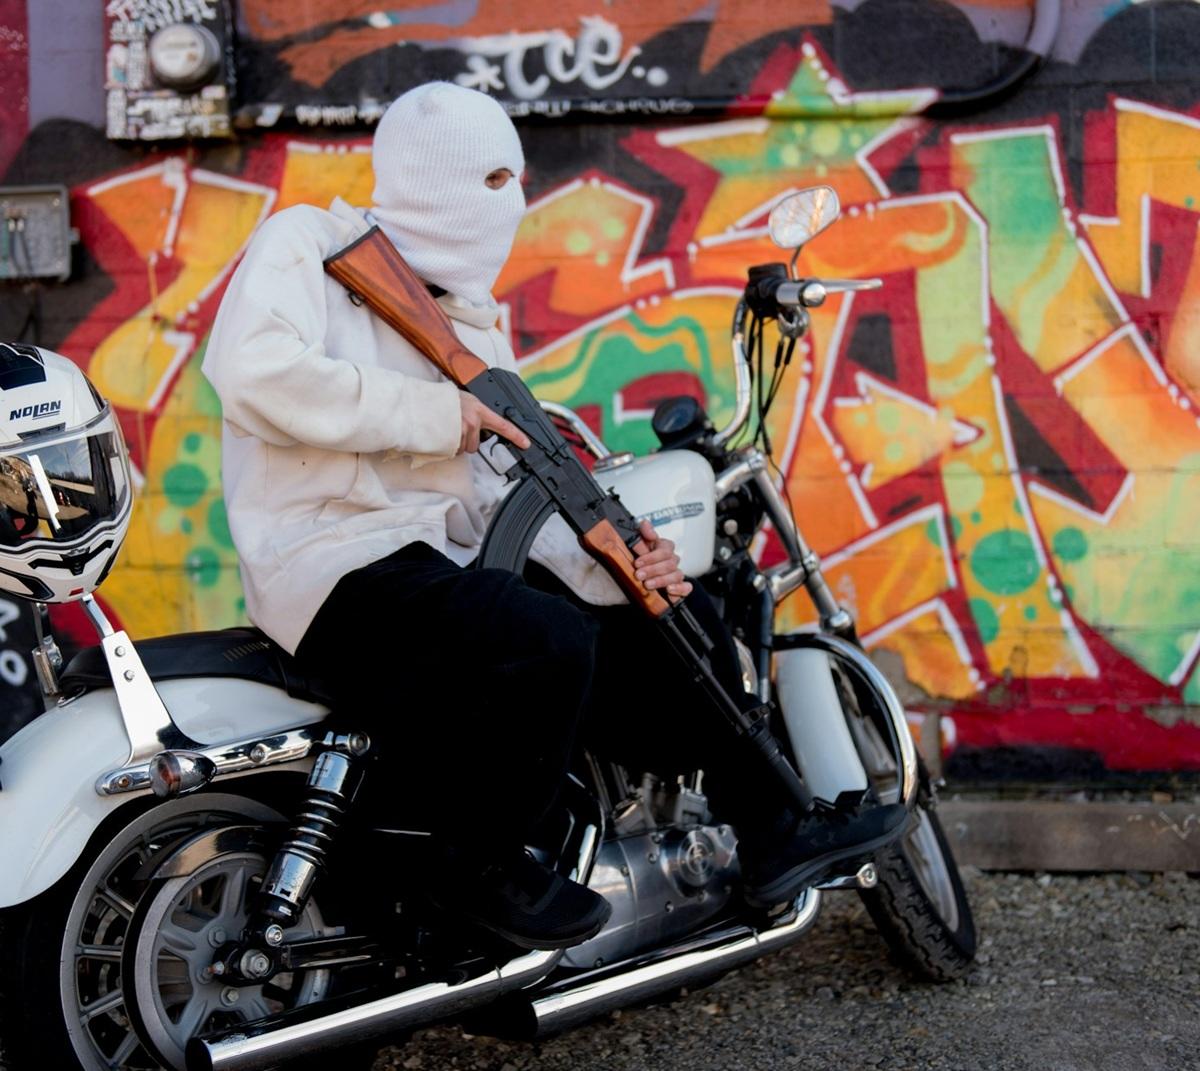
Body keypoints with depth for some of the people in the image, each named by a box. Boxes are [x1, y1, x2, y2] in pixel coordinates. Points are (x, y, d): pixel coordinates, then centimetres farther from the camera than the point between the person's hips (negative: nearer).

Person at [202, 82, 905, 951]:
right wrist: (438, 413, -17)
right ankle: (482, 869, -10)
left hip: (454, 555, 9)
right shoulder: (308, 242, -3)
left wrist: (603, 562, -7)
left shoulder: (473, 322, 20)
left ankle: (773, 835, 21)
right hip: (343, 560, -9)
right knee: (548, 643, -32)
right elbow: (255, 373, -23)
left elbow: (505, 490, 12)